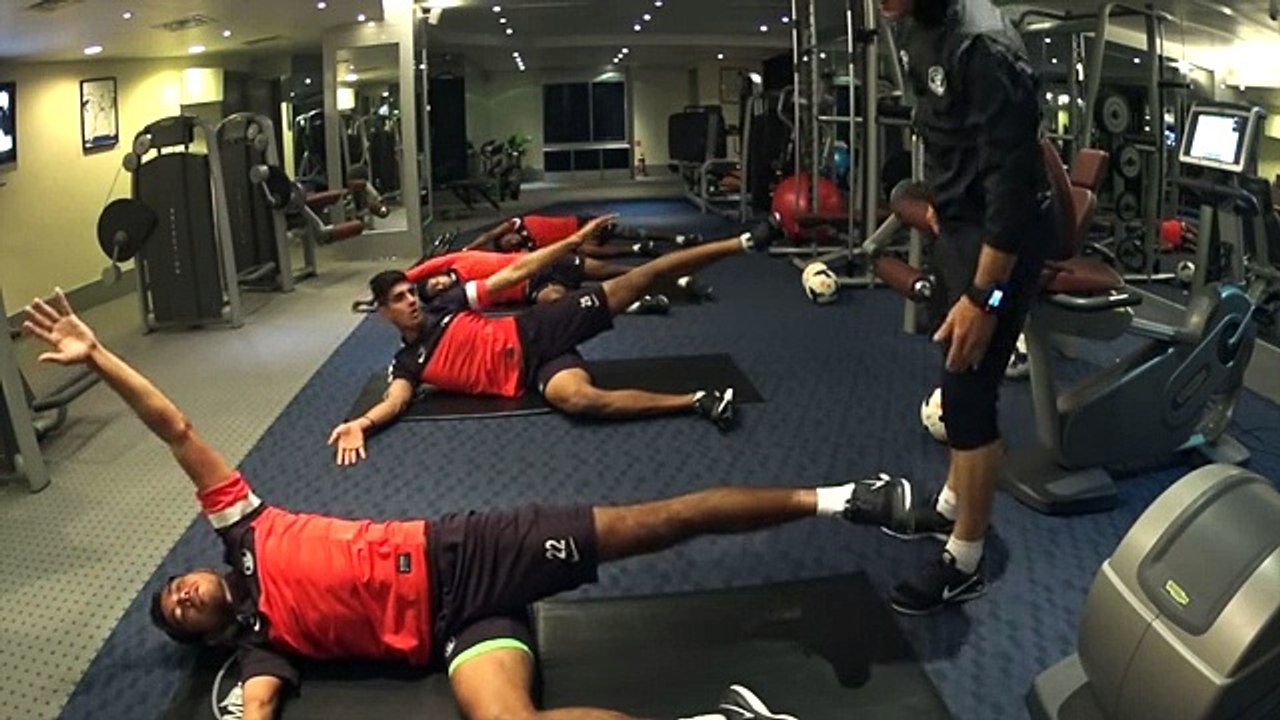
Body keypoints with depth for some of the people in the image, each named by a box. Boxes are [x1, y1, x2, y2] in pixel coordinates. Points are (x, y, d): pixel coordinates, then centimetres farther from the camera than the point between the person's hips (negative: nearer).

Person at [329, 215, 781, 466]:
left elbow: (515, 273, 4)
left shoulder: (447, 304, 9)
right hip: (530, 374, -1)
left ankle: (743, 242, -15)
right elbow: (395, 401, -11)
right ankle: (698, 401, -32)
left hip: (535, 332, 2)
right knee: (577, 398, -39)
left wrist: (575, 241, -3)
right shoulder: (407, 363, 8)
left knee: (638, 279, -16)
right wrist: (360, 423, -34)